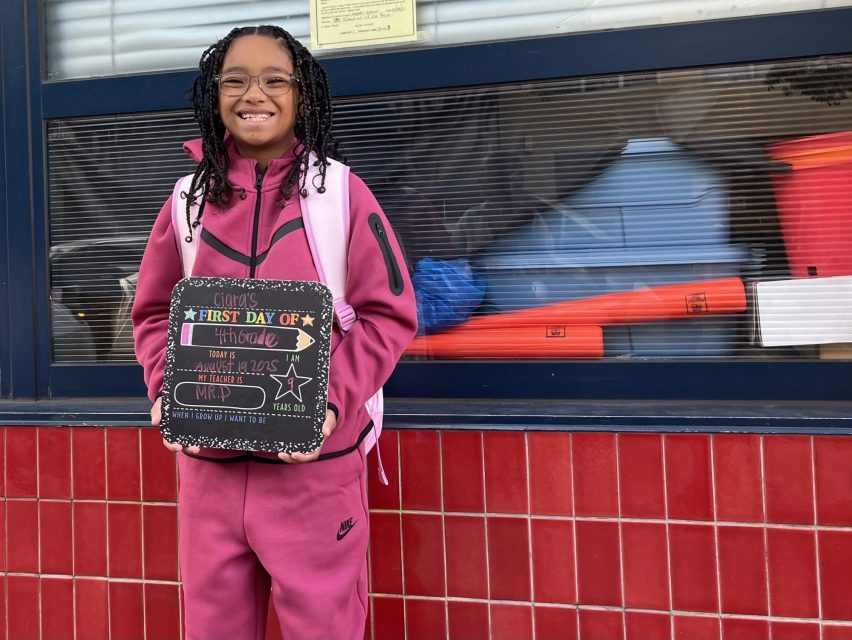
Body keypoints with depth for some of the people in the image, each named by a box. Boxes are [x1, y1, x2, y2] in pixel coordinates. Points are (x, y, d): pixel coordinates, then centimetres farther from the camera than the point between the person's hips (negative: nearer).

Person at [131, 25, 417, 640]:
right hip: (209, 461, 3)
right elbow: (155, 313, 14)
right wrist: (167, 390, -4)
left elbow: (390, 314, -3)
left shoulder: (340, 191, -3)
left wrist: (333, 399, -16)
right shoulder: (191, 197, 6)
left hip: (315, 461, -3)